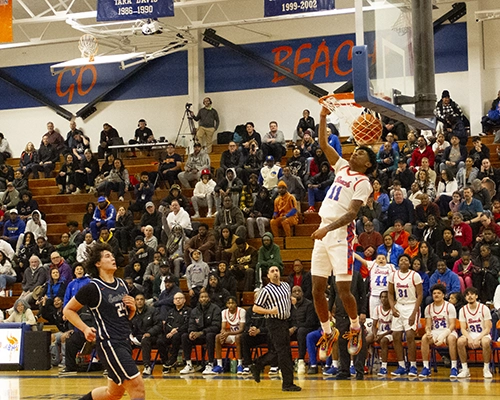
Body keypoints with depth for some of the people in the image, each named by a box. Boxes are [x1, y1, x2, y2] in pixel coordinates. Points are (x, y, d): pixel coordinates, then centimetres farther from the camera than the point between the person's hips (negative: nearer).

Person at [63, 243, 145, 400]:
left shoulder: (121, 284, 11)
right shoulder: (92, 288, -10)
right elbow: (68, 310, -2)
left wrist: (132, 308, 1)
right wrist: (85, 329, -12)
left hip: (124, 342, 8)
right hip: (109, 344, -8)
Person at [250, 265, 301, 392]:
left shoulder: (286, 285, 11)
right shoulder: (266, 290, -8)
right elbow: (255, 308, -7)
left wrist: (292, 301, 6)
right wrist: (269, 311, -20)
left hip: (285, 321, 7)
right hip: (275, 323, -7)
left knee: (276, 352, 12)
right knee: (283, 352, -8)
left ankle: (257, 366, 29)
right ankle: (287, 383, -6)